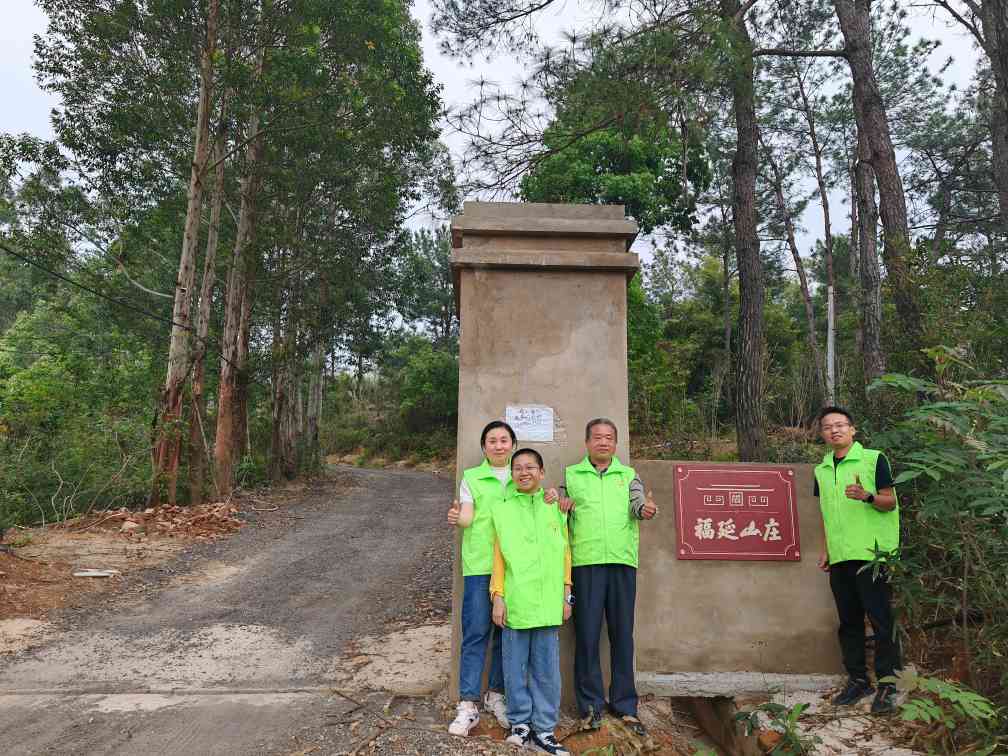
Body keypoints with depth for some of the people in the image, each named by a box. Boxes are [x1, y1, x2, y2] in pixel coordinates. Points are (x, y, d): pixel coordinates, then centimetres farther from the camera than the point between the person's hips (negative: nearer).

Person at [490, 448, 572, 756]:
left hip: (548, 603, 1)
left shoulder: (555, 508, 8)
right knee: (516, 667, 7)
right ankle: (520, 723, 22)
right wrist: (498, 597, -1)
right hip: (514, 601, -1)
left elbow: (565, 553, 10)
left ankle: (544, 728, 18)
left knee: (546, 669, 6)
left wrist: (566, 595, 7)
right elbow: (498, 556, 4)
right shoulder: (501, 509, 5)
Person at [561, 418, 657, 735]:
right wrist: (559, 507, -9)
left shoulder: (628, 475, 14)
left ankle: (624, 704, 19)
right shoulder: (571, 475, 12)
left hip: (622, 561, 1)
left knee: (622, 632, 7)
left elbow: (638, 504, -2)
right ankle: (591, 704, 13)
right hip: (585, 562, -1)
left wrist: (646, 509, -25)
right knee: (587, 632, 0)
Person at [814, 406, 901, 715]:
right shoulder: (821, 471, 13)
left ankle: (887, 684, 9)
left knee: (881, 619, -1)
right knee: (849, 622, 11)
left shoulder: (873, 459, -2)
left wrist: (867, 496, -24)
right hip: (839, 558, 6)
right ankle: (857, 680, 22)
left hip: (871, 553, -5)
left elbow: (890, 502, -4)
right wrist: (825, 550, 14)